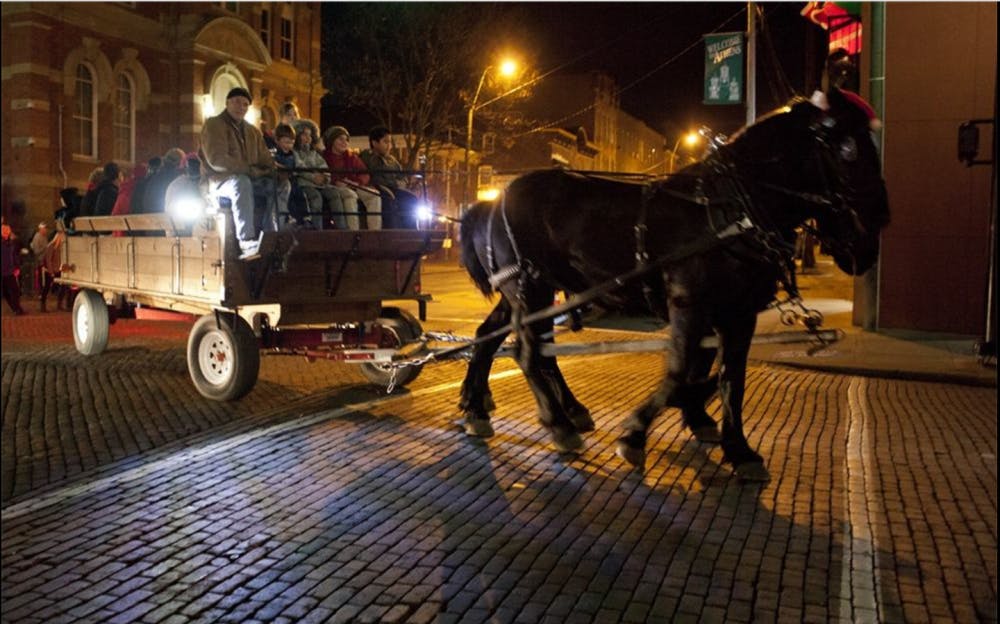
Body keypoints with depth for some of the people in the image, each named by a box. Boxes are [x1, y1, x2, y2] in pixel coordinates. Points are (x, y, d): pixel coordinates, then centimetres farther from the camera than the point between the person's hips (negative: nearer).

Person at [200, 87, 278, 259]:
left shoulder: (253, 132, 21)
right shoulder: (213, 125, -1)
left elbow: (265, 159, 14)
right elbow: (217, 160, -16)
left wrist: (276, 169, -11)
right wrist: (250, 170, -23)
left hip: (250, 179, 6)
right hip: (217, 181, -6)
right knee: (241, 183, -40)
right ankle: (246, 241, -51)